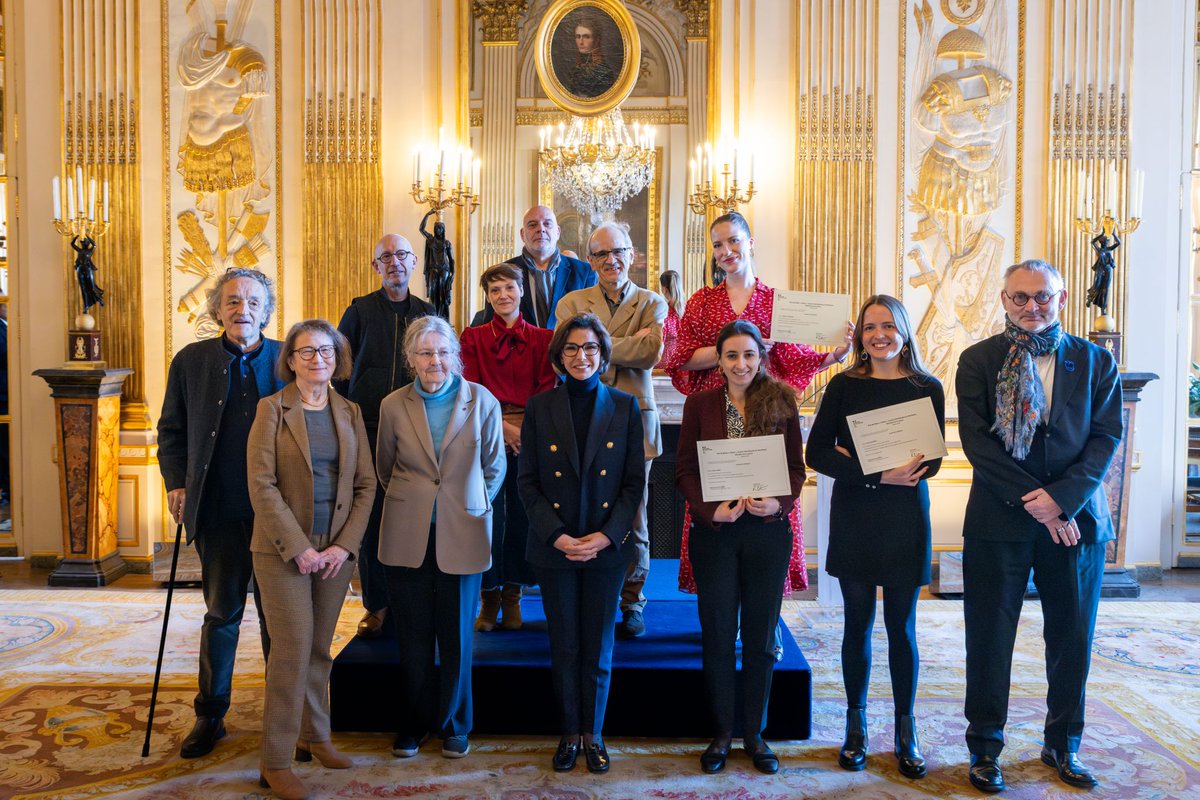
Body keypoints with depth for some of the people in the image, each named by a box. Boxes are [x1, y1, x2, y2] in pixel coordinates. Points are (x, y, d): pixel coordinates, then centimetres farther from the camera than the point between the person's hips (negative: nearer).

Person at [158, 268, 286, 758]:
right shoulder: (191, 361, 4)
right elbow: (172, 430, 9)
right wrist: (176, 483, -2)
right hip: (219, 512, 1)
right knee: (221, 613, 11)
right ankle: (210, 715, 27)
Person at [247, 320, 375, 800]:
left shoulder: (349, 412, 8)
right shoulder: (272, 409, -4)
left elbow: (366, 484, 6)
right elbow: (261, 485, -10)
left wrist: (345, 545, -5)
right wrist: (299, 548, -14)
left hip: (335, 550, 4)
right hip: (283, 549, -4)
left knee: (320, 648, 12)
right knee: (293, 649, -5)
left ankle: (314, 737, 29)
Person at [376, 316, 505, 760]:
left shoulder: (482, 402, -4)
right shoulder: (393, 406, 0)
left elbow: (494, 468, 8)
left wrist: (471, 506, 9)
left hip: (462, 536, -1)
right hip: (407, 538, 1)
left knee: (457, 637, 9)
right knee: (413, 638, 10)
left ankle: (454, 725, 27)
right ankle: (415, 722, 29)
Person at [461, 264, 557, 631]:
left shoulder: (542, 339, 8)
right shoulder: (473, 338, 8)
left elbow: (546, 390, 3)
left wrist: (525, 430, -11)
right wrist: (502, 426, -11)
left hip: (530, 434, 1)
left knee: (522, 514, 4)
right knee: (487, 514, -1)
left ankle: (512, 596, 17)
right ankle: (489, 596, 14)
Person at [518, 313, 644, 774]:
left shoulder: (624, 407, 1)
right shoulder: (540, 407, 1)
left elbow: (635, 481, 0)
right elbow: (527, 480, -1)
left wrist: (606, 536, -11)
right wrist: (558, 536, -12)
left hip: (607, 547, 0)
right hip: (554, 547, 0)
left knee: (598, 647, 10)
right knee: (564, 646, 10)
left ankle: (593, 734, 26)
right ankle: (569, 734, 26)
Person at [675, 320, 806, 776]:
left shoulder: (781, 402, 2)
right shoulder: (699, 404, 1)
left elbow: (797, 466, 3)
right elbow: (684, 469, -1)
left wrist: (779, 502, -15)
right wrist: (709, 510, -16)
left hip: (768, 532, 1)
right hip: (714, 532, 0)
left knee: (760, 636, 10)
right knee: (717, 635, 8)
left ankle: (754, 734, 26)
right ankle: (722, 733, 24)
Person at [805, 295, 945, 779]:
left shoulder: (927, 388, 1)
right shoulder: (843, 386, 1)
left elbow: (931, 462, -6)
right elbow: (816, 453, -5)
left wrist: (856, 463, -16)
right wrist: (877, 474, -20)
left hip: (906, 520, 0)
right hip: (854, 520, 0)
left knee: (901, 627, 8)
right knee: (857, 625, 9)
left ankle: (906, 730, 23)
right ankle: (856, 727, 23)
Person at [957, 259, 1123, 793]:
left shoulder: (1096, 361, 7)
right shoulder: (978, 361, 1)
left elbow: (1106, 437, 0)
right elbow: (975, 440, -7)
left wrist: (1062, 498, -14)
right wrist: (1033, 502, -13)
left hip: (1076, 517, 2)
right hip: (999, 520, -2)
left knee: (1072, 639, 11)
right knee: (989, 638, 5)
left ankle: (1063, 745, 31)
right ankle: (985, 747, 21)